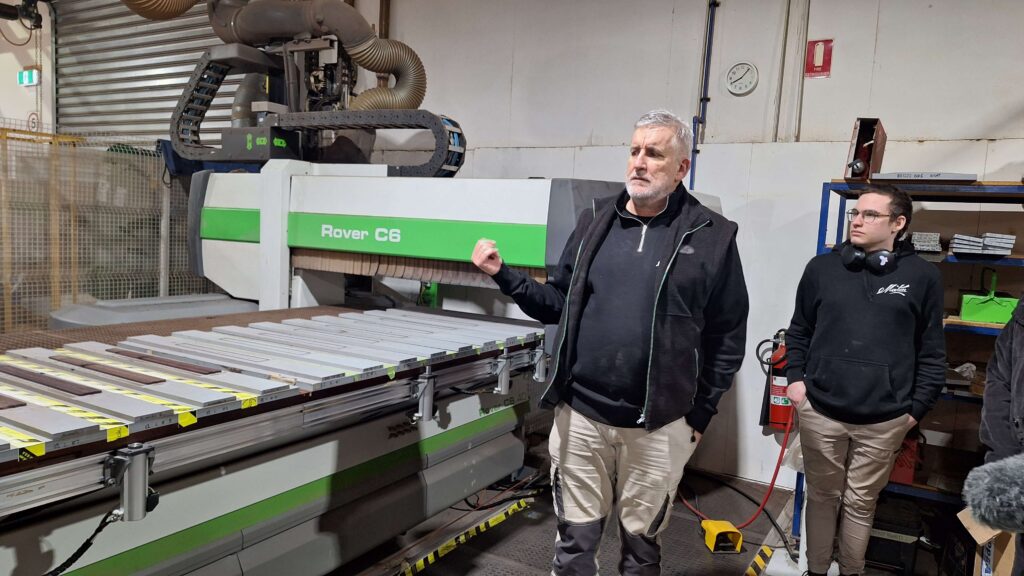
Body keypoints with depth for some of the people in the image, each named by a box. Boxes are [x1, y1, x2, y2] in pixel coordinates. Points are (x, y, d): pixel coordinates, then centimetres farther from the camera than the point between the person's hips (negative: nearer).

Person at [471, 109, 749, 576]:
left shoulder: (712, 236, -4)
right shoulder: (595, 220, 5)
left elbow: (727, 337, 0)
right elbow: (558, 305, 8)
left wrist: (702, 413, 0)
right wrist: (505, 276, -4)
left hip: (658, 426, -2)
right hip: (580, 415, 2)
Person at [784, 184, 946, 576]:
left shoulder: (922, 276, -2)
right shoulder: (822, 268, 1)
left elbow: (932, 352, 2)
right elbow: (798, 331, 11)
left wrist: (917, 408, 2)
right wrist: (795, 378, 3)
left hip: (884, 420, -1)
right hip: (820, 411, 1)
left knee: (861, 503, 15)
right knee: (822, 497, 15)